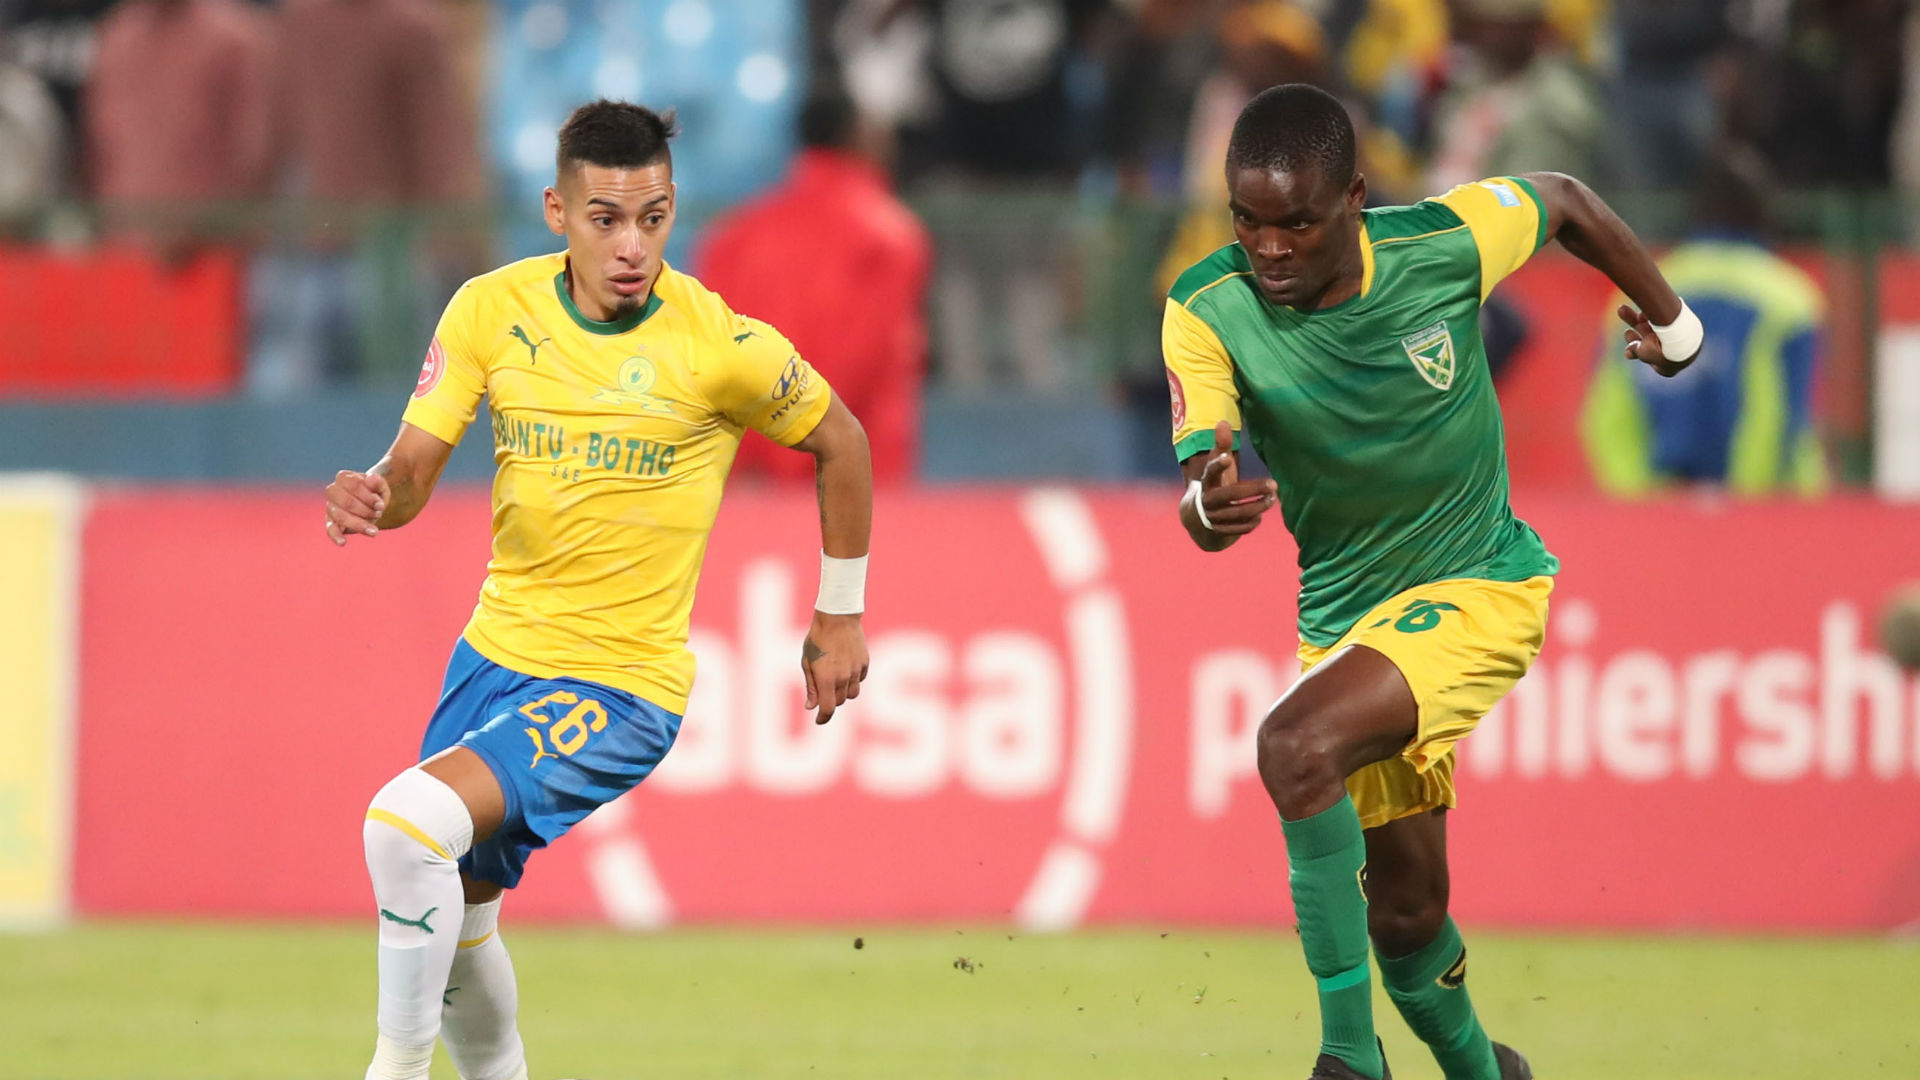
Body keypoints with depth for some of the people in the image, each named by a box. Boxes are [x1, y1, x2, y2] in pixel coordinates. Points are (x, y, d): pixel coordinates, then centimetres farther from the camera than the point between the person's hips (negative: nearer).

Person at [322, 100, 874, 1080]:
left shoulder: (722, 347, -15)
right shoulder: (492, 310, -5)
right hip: (496, 654, 6)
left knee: (408, 824, -26)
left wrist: (840, 614, 9)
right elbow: (412, 473, -4)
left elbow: (839, 442, 3)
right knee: (450, 917, 14)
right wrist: (372, 500, -28)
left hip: (620, 686, -6)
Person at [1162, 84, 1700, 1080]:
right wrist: (1208, 503, -48)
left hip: (1483, 587, -4)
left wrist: (1672, 323, 18)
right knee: (1404, 909, 9)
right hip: (1344, 615, 4)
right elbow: (1200, 489, -22)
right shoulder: (1206, 311, -15)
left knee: (1296, 745, -30)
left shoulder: (1446, 244, -19)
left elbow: (1566, 202, 3)